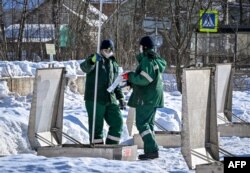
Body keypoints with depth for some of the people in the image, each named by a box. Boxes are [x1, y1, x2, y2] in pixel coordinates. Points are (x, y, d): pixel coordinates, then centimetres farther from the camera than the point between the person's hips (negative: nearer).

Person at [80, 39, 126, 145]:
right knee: (96, 126, -6)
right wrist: (92, 60, -44)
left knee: (117, 123, 1)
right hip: (95, 100, -6)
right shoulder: (94, 60, 0)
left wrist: (120, 98, 15)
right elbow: (84, 67, -23)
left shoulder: (114, 65, 19)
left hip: (110, 100, 6)